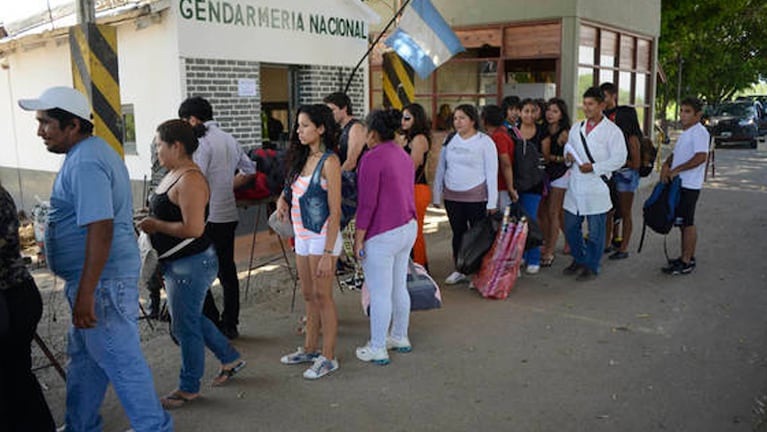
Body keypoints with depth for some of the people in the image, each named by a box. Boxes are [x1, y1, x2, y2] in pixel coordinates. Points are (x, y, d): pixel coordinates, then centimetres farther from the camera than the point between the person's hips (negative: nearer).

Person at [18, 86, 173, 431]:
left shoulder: (85, 164, -21)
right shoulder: (93, 151, 13)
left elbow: (100, 230, -29)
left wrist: (85, 294, -28)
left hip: (103, 282, -11)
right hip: (105, 277, 11)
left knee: (121, 361, 1)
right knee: (84, 357, 21)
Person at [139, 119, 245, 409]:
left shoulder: (190, 180, -22)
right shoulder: (173, 174, 10)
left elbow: (193, 228, -28)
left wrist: (156, 225, -18)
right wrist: (151, 224, 8)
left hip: (192, 263, -11)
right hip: (176, 263, 11)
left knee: (185, 325, 3)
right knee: (190, 318, 22)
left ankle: (189, 387, 22)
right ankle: (230, 359, 36)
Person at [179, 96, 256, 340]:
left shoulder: (201, 142, -13)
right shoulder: (229, 140, 12)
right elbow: (249, 170, 22)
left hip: (208, 217, -8)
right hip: (229, 215, 8)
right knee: (227, 270, 12)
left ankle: (214, 326, 2)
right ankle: (230, 325, 19)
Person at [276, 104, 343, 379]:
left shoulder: (329, 162, -15)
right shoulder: (304, 158, 10)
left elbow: (335, 211, -18)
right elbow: (293, 187, 27)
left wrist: (328, 253, -21)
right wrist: (283, 198, 2)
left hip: (322, 237, -8)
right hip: (302, 236, 8)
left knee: (322, 296, 0)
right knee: (308, 295, 16)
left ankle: (328, 357, 12)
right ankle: (310, 349, 29)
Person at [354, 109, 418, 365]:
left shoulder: (372, 159, -16)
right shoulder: (404, 156, 10)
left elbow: (367, 203, -19)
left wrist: (358, 238, -13)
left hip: (382, 235, -9)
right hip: (409, 228, 9)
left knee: (379, 293, 1)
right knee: (399, 287, 19)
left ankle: (377, 349, 11)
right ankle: (400, 337, 32)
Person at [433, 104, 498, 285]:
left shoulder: (484, 141, -5)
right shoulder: (450, 140, 9)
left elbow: (492, 173, -7)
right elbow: (441, 169, 13)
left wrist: (492, 201, -11)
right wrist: (436, 195, 11)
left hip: (476, 197, -4)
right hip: (452, 196, 5)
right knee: (458, 233, 12)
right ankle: (459, 270, 23)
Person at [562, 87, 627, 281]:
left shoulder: (612, 130, -4)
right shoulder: (576, 127, 13)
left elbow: (619, 158, -9)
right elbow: (568, 147, 21)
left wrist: (594, 167, -18)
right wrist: (568, 157, -3)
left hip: (596, 186, -5)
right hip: (575, 184, 6)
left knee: (595, 231, 3)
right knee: (570, 227, 12)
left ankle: (591, 266, 17)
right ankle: (579, 260, 31)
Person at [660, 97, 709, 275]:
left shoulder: (699, 132, -14)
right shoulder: (685, 133, 17)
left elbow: (701, 157, -25)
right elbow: (676, 153, 21)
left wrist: (676, 170, -21)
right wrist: (666, 165, 1)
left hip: (689, 186, -10)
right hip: (679, 184, 10)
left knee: (687, 223, -4)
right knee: (682, 222, 15)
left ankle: (687, 262, 2)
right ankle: (688, 257, 25)